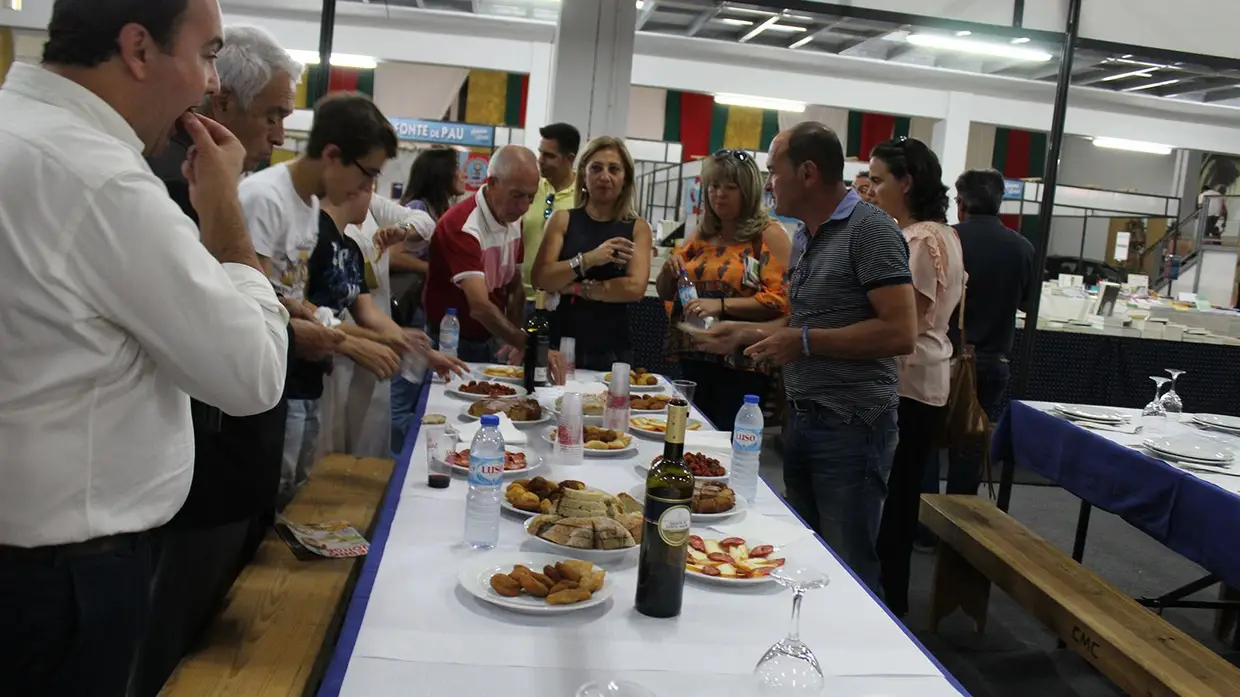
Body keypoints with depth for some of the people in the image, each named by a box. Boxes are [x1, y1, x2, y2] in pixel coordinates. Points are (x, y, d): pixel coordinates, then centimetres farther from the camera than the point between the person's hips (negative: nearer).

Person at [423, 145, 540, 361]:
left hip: (492, 341, 7)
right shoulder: (462, 226, -25)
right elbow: (480, 307, -34)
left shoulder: (514, 220, 0)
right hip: (451, 344, -6)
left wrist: (517, 341, -6)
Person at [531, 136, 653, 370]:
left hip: (612, 352, 0)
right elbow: (540, 279, -8)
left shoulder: (638, 228, 2)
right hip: (560, 345, 0)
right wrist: (587, 259, -21)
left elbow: (635, 288, -11)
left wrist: (577, 288, -11)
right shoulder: (562, 220, 3)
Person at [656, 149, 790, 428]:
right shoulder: (702, 234, 14)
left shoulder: (769, 234, -4)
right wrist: (670, 269, -2)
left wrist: (722, 305, -22)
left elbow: (780, 299, -15)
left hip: (741, 365, -6)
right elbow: (665, 293, 20)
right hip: (693, 359, 6)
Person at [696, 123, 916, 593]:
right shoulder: (812, 237, 14)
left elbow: (900, 332, -22)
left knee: (848, 571, 0)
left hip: (851, 426, -9)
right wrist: (746, 333, 14)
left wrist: (804, 341, -19)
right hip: (803, 419, 9)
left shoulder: (869, 229, -14)